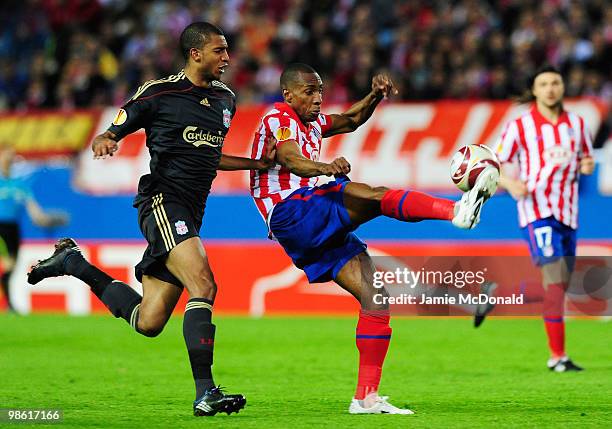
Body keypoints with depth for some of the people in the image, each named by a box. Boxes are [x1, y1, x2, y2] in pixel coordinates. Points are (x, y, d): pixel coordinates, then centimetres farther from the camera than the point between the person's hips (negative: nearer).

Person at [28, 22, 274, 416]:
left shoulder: (226, 98, 17)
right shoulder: (158, 93, -3)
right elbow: (113, 133, 3)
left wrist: (257, 163, 22)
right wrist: (104, 142, -21)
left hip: (190, 213, 7)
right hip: (162, 200, -7)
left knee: (148, 322, 5)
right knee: (204, 284, -26)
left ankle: (73, 262, 25)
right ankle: (205, 393, -27)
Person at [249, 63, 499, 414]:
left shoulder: (311, 122, 25)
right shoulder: (279, 118, -3)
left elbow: (350, 120, 30)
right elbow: (290, 158, -23)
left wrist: (375, 96, 7)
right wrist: (324, 168, -45)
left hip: (321, 236, 9)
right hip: (289, 212, -9)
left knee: (376, 297, -2)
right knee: (374, 195, -29)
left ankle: (367, 397, -3)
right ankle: (458, 211, -48)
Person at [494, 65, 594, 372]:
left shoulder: (577, 123, 9)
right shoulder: (519, 127, -3)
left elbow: (585, 158, 20)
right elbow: (495, 165, 1)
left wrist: (587, 165, -4)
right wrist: (511, 183, -19)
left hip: (567, 212, 6)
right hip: (537, 210, -6)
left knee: (560, 284, 9)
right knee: (556, 278, -17)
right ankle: (557, 356, -15)